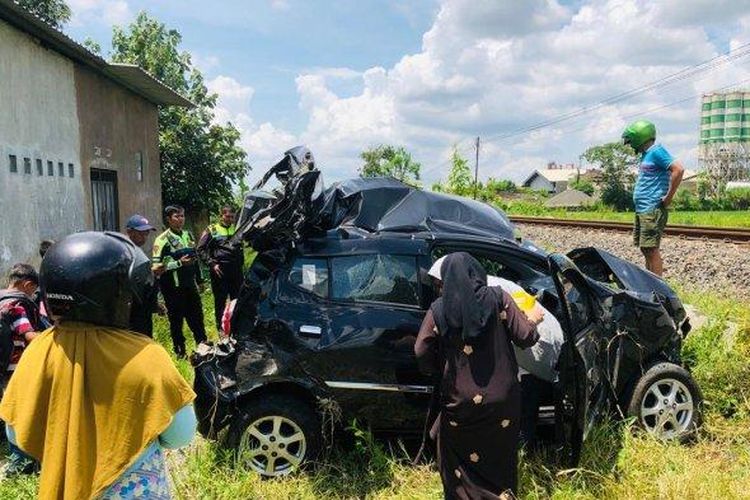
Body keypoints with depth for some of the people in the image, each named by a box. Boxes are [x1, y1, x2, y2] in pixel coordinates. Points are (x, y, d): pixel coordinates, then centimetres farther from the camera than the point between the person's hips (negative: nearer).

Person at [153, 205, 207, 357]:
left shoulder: (188, 235, 10)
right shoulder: (162, 240, -11)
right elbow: (156, 266, -18)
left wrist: (199, 279, 20)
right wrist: (179, 263, -23)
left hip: (190, 284, 6)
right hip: (173, 288, -6)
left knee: (197, 316, 15)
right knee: (176, 320, 6)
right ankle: (180, 351, 20)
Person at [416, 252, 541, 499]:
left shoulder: (439, 308, -4)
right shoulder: (497, 298, -6)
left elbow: (421, 352, -7)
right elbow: (525, 337, -5)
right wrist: (532, 320, 16)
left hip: (459, 400, 0)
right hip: (500, 398, 1)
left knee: (459, 459, 19)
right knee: (500, 459, 20)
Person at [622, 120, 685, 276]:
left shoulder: (656, 151, -10)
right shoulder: (646, 154, 18)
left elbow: (678, 169, -22)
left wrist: (668, 197, -18)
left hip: (652, 210, -10)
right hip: (642, 210, 10)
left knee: (651, 250, -9)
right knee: (645, 249, 13)